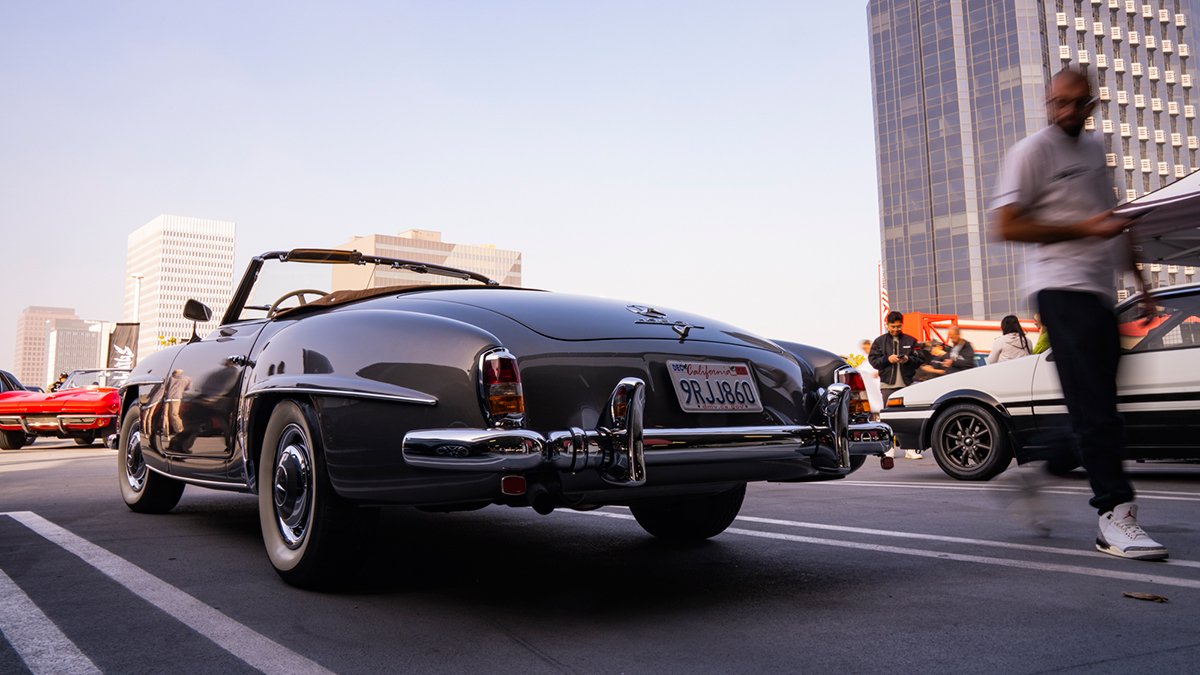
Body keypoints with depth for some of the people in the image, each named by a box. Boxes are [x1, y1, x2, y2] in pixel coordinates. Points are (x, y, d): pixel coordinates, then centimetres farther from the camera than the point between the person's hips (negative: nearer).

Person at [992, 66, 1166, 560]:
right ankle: (1115, 514, -11)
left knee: (1095, 407, 8)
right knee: (1094, 407, -12)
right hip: (1062, 287, -8)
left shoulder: (1095, 150, 21)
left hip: (1100, 290, 8)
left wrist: (1139, 278, 25)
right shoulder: (1032, 152, -3)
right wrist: (1085, 229, -15)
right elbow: (1008, 225, -12)